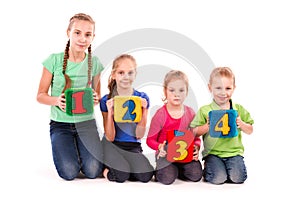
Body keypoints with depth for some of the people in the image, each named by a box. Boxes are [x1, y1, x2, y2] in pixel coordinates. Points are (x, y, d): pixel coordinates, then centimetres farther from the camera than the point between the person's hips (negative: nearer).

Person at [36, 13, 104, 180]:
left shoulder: (94, 63, 0)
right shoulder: (54, 60, -7)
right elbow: (41, 95, -2)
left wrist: (96, 99, -14)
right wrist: (57, 101, -23)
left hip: (86, 122, 2)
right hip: (60, 123, -1)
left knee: (93, 171, -16)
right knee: (70, 173, -19)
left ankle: (81, 149, 18)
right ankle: (67, 150, 16)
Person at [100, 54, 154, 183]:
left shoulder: (142, 99, -1)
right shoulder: (107, 101, -5)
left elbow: (139, 135, -4)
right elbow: (110, 137, -7)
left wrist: (143, 111, -17)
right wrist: (110, 112, -20)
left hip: (133, 147, 2)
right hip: (113, 146, -2)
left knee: (146, 176, -24)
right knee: (121, 176, -27)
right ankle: (107, 167, 6)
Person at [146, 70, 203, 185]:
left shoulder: (190, 113, 1)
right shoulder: (160, 115, -10)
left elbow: (196, 137, 8)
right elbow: (150, 139, -5)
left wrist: (196, 147, -14)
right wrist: (160, 147, -25)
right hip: (166, 153, -3)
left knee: (196, 175, -17)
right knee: (168, 178, -24)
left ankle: (178, 170, 15)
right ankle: (159, 171, 13)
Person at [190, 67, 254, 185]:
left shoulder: (239, 110, 6)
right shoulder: (204, 111, -1)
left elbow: (250, 131, 11)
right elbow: (195, 132, -2)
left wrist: (241, 124, -9)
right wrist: (207, 126, -18)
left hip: (234, 152, 2)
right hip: (213, 153, -2)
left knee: (238, 178, -18)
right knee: (218, 178, -20)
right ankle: (207, 168, 14)